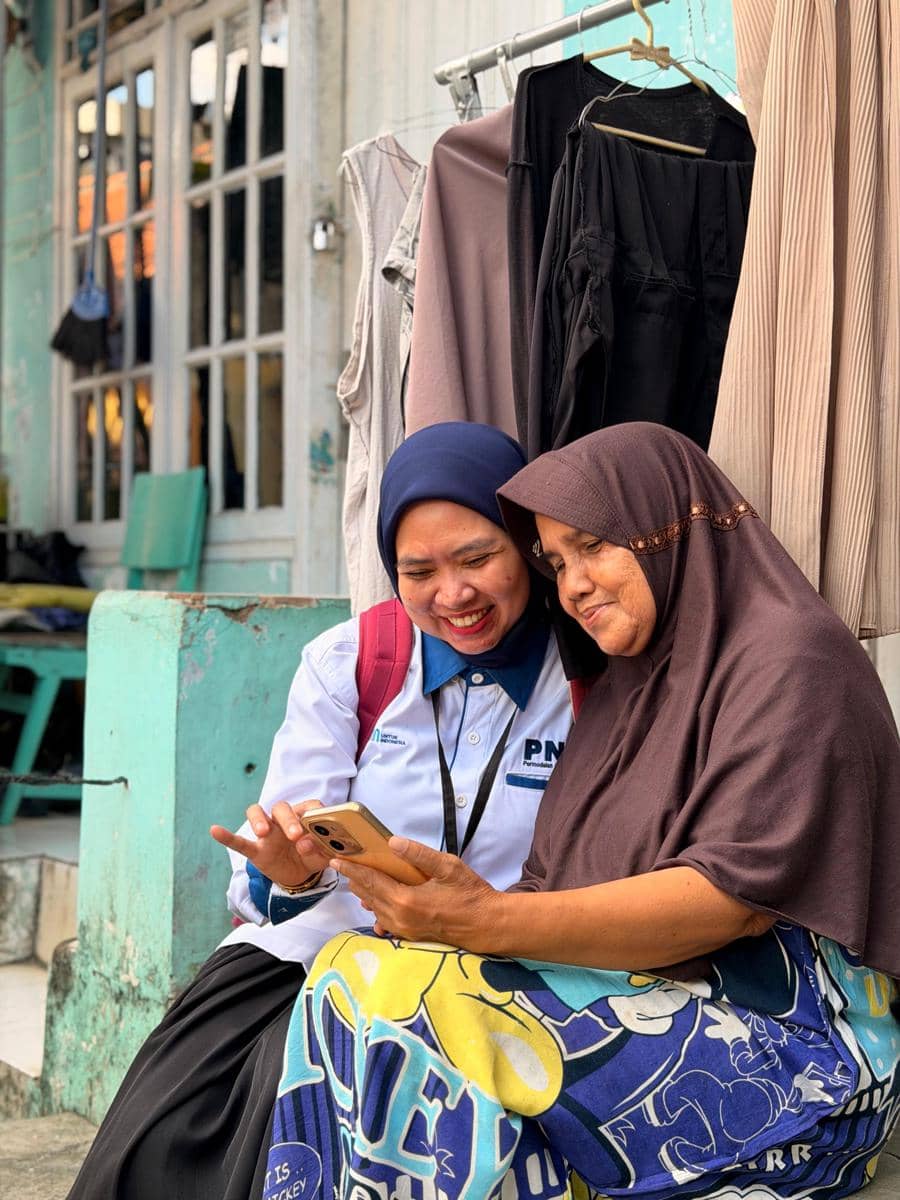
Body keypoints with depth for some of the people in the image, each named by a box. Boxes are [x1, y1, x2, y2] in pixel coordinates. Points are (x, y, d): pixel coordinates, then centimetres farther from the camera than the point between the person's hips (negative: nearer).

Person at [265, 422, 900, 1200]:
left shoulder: (790, 659, -6)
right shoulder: (630, 686, 20)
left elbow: (737, 896, -19)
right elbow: (558, 886, 12)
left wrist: (495, 921, -27)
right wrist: (447, 912, -10)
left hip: (788, 1045, -7)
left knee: (414, 1010, -27)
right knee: (352, 978, -17)